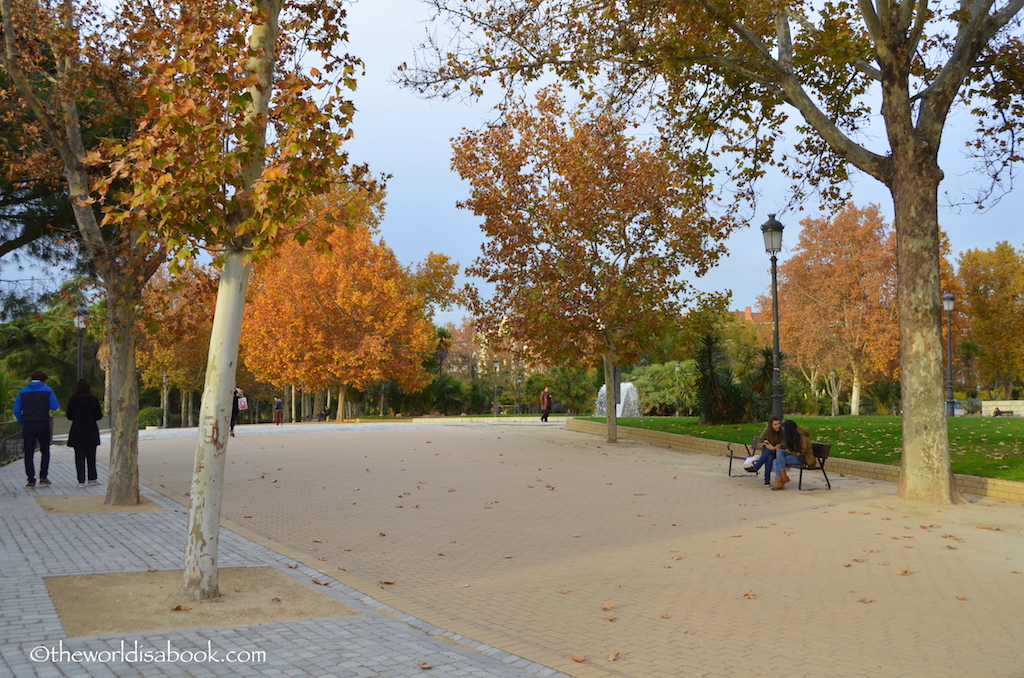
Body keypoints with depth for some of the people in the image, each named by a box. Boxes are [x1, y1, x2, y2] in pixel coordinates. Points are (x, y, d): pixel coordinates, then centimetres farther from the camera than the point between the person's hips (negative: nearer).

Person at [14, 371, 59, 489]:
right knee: (45, 451, 15)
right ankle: (43, 477, 11)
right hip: (43, 426, -1)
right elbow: (55, 406, -4)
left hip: (28, 426, 1)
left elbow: (16, 410, 1)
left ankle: (31, 481, -1)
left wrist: (22, 422, 10)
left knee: (29, 454, 5)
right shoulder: (47, 390, -2)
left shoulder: (22, 392, 5)